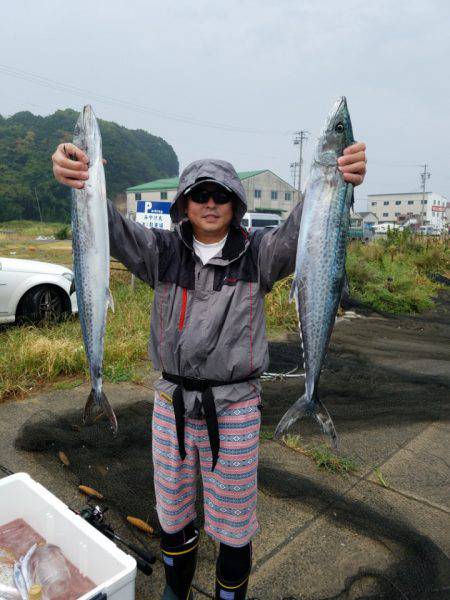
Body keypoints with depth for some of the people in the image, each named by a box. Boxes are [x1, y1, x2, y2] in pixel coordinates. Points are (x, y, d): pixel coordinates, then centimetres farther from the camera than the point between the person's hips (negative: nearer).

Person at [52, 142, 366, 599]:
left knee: (234, 522, 15)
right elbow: (112, 229, -14)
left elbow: (301, 230, -21)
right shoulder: (163, 252, -1)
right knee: (172, 511, 23)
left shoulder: (257, 253, -5)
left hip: (236, 407, -2)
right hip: (172, 403, 3)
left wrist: (336, 184, -40)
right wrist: (80, 182, -34)